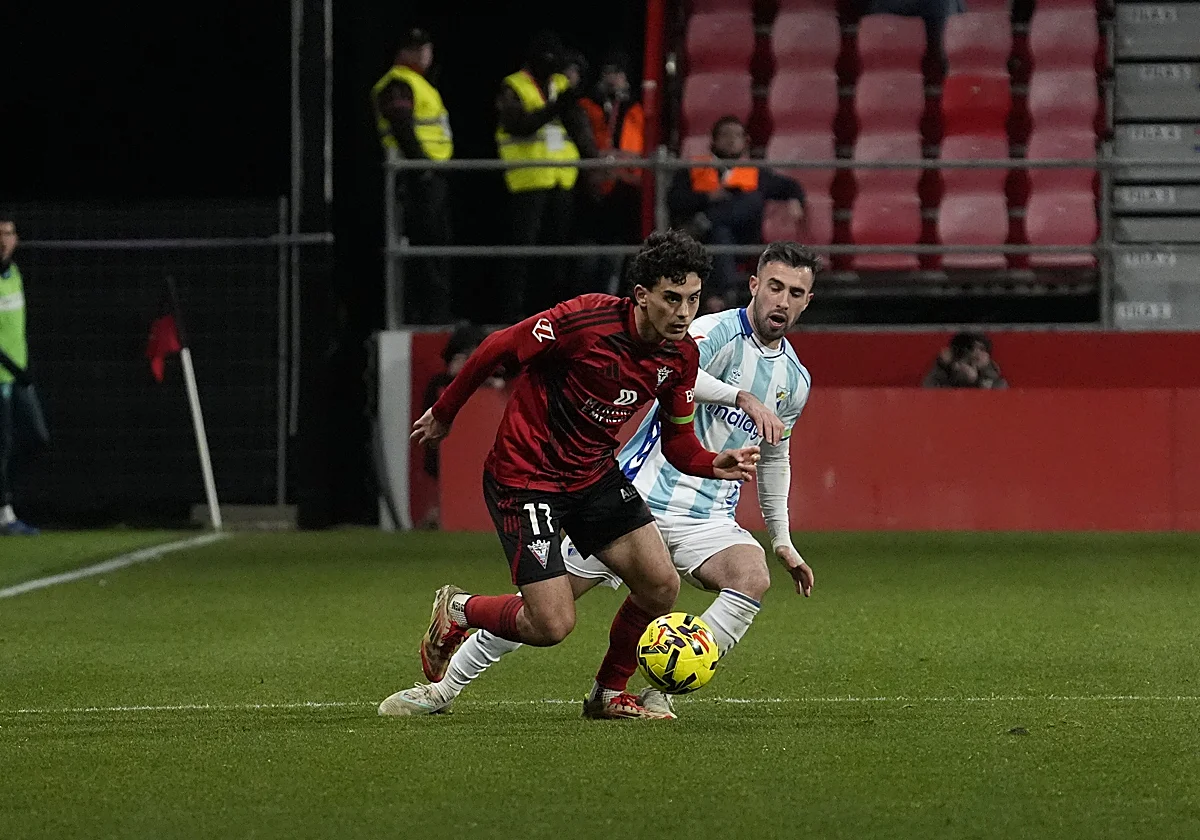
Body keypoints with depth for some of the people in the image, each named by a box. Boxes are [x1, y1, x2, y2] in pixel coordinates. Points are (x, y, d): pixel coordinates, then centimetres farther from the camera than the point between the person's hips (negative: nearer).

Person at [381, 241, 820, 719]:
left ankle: (658, 696, -22)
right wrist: (743, 397, -41)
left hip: (708, 518, 4)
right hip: (637, 496, -4)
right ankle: (444, 688, 15)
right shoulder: (719, 331, -11)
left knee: (754, 576, -27)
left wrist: (782, 542, 24)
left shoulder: (795, 379, 10)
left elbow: (774, 456, 26)